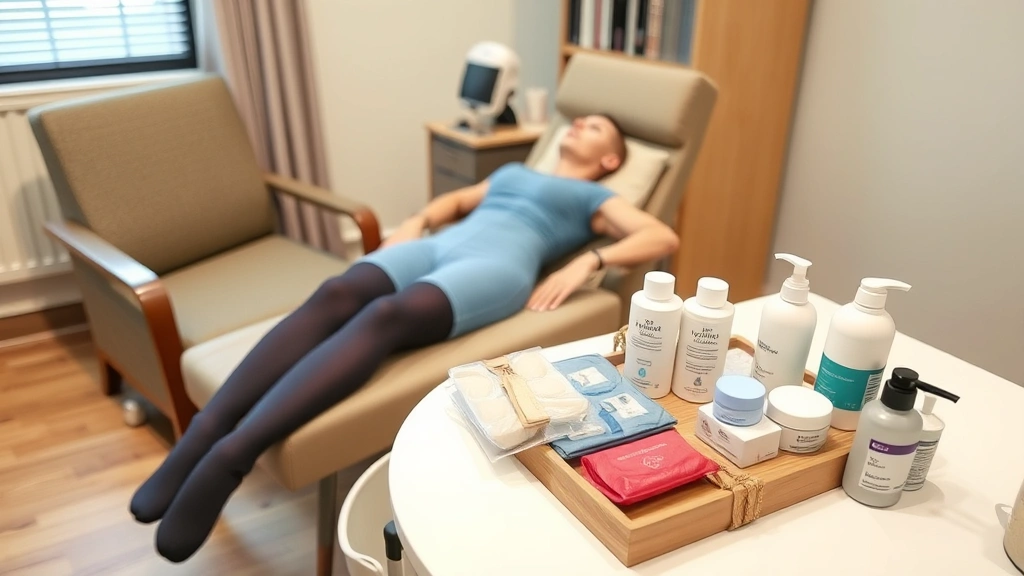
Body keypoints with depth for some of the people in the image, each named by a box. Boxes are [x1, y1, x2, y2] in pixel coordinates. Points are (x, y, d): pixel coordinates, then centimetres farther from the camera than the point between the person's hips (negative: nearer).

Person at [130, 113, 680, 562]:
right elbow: (453, 201, 46)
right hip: (438, 246, 5)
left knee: (385, 316, -36)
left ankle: (232, 455, -47)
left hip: (496, 265, -5)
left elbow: (663, 237, 10)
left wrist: (588, 260, -6)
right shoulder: (513, 172, 40)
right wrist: (416, 222, 21)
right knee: (336, 294, -28)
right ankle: (204, 432, -39)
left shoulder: (594, 198, 23)